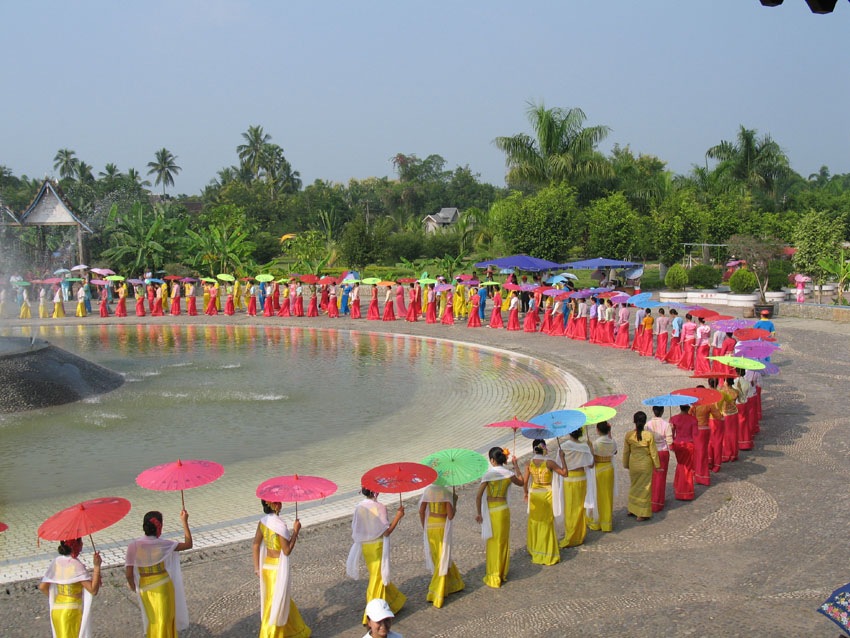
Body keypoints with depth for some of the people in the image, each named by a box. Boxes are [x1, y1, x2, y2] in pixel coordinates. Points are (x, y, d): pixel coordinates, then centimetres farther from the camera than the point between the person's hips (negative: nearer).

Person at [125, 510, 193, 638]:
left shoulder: (134, 546, -18)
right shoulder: (163, 545, -21)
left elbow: (129, 573, -14)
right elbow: (188, 544, -11)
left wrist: (133, 586, 7)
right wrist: (185, 521, -8)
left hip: (145, 588, 2)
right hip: (163, 586, -2)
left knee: (151, 619, 26)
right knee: (165, 620, 18)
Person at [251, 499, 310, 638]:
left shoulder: (263, 522, -1)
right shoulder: (280, 525, -23)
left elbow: (255, 545, 5)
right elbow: (287, 551, -19)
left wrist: (257, 567, 12)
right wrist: (295, 531, -12)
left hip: (266, 566, 8)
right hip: (278, 568, -8)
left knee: (285, 600, 23)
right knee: (276, 604, 7)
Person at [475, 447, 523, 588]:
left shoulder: (488, 474, -16)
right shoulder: (508, 474, -5)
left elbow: (479, 496, -18)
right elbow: (521, 482, 16)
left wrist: (479, 513, -8)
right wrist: (516, 466, 24)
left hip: (491, 510, -3)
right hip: (504, 509, 4)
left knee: (493, 542, 8)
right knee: (504, 541, 17)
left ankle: (493, 576, 16)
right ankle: (503, 572, 29)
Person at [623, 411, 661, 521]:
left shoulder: (629, 435, -8)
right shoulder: (649, 435, -17)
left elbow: (626, 452, 2)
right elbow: (653, 452, -9)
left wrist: (626, 464, 17)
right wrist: (657, 465, 5)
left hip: (633, 464, 3)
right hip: (646, 464, -3)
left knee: (634, 486, 21)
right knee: (645, 487, 8)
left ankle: (632, 510, 31)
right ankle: (642, 514, 14)